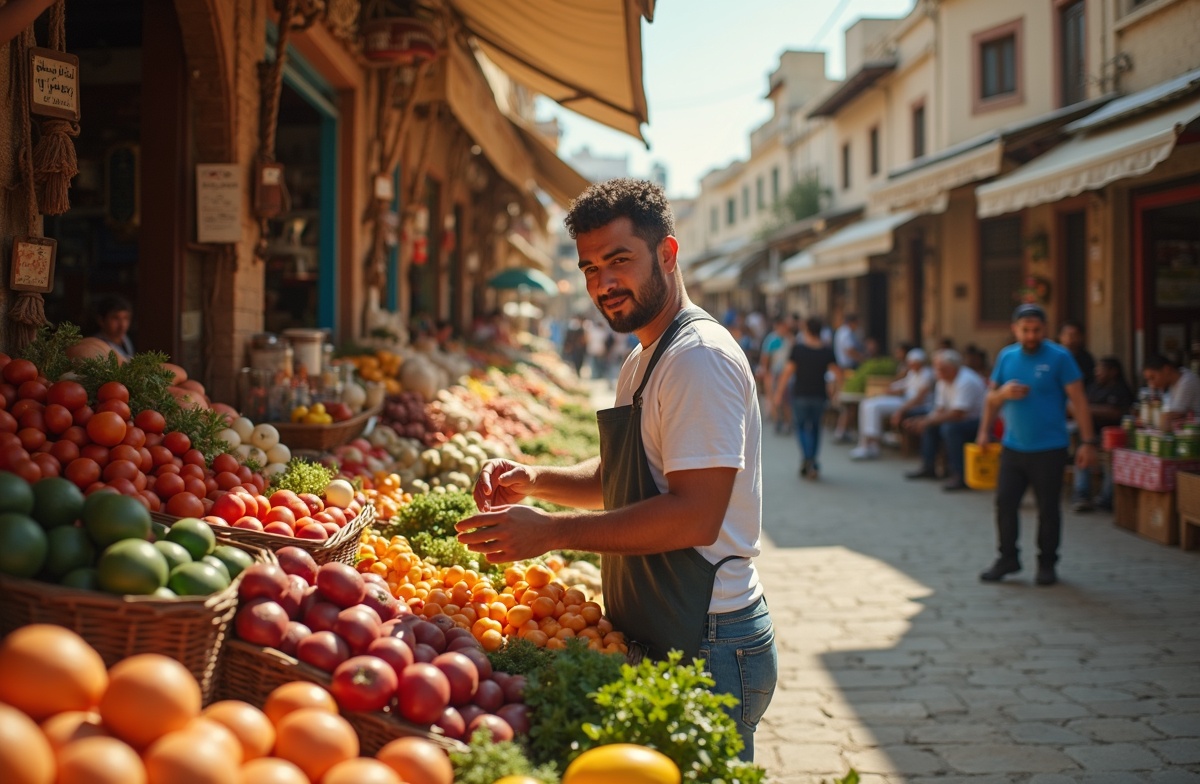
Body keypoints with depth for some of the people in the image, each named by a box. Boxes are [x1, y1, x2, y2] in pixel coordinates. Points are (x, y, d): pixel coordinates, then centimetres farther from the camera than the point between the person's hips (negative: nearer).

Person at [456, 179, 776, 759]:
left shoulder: (699, 357, -18)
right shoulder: (641, 363, 16)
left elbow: (695, 515, -26)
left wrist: (552, 532, -24)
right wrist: (536, 481, 6)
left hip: (706, 649, -10)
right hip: (657, 638, 10)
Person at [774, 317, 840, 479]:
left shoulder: (798, 348, -7)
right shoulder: (827, 351, -1)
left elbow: (788, 371, -8)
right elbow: (838, 373, -2)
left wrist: (779, 393, -1)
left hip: (801, 394, -3)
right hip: (820, 395, 3)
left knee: (800, 425, 8)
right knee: (815, 428, 15)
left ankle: (806, 457, -16)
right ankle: (813, 465, 16)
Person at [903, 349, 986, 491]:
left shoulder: (966, 381, -24)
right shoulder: (944, 381, 6)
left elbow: (957, 414, -28)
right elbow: (940, 410, 7)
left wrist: (927, 421, -23)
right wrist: (922, 421, -11)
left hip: (979, 421, -10)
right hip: (963, 419, 10)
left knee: (950, 428, -32)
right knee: (930, 426, 5)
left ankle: (959, 476, -28)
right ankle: (928, 467, 12)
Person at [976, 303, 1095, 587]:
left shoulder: (1059, 357, -7)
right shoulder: (1006, 356, 7)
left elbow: (1078, 401, -8)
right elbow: (992, 398, 16)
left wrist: (1087, 441, -12)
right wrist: (1003, 393, -7)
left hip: (1049, 449, -4)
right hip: (1013, 447, 4)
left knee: (1048, 509, 4)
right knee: (1005, 502, 3)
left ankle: (1047, 564, 18)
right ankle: (1008, 558, 18)